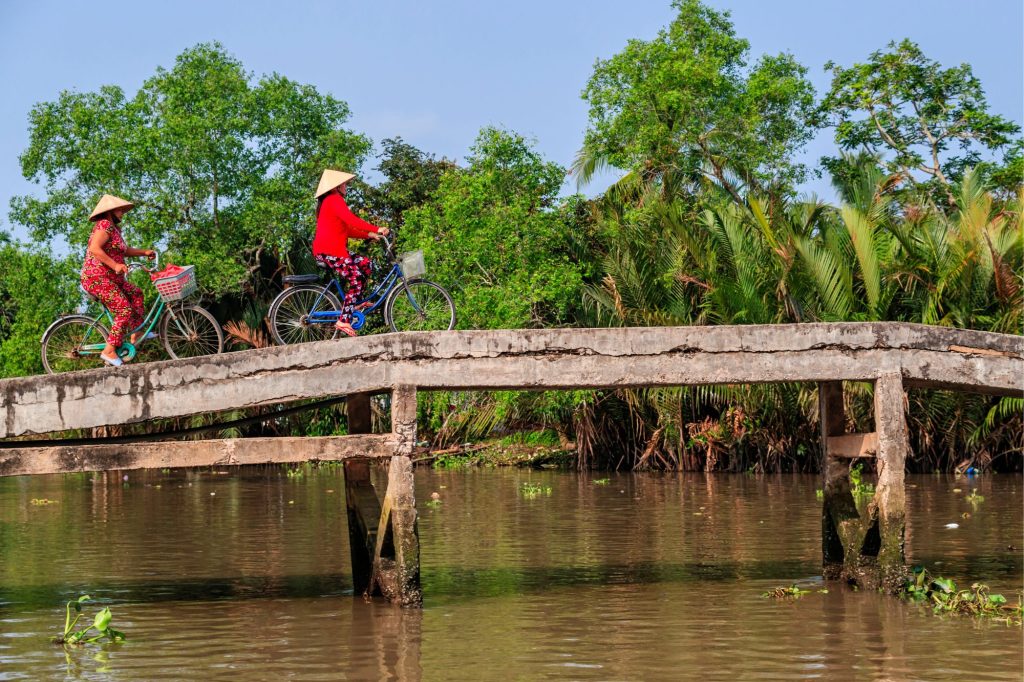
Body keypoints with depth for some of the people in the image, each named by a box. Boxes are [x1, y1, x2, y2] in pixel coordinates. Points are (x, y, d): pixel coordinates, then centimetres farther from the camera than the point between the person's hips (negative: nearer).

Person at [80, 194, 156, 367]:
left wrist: (144, 252, 13)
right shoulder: (105, 225, -14)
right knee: (125, 310, -18)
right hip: (97, 279, -11)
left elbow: (124, 250, 26)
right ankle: (109, 351, -20)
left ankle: (136, 335, 19)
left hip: (112, 278, 11)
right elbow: (94, 249, -26)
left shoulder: (114, 228, 18)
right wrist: (115, 265, -31)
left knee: (136, 293, 20)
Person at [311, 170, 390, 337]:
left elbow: (347, 230, 24)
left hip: (325, 251, 10)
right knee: (356, 278, -15)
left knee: (365, 263, 13)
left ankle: (356, 301, 8)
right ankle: (344, 321, -21)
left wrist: (369, 235, 14)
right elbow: (351, 219, -21)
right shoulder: (334, 199, -6)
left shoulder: (329, 202, 27)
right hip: (329, 252, -10)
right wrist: (377, 229, -23)